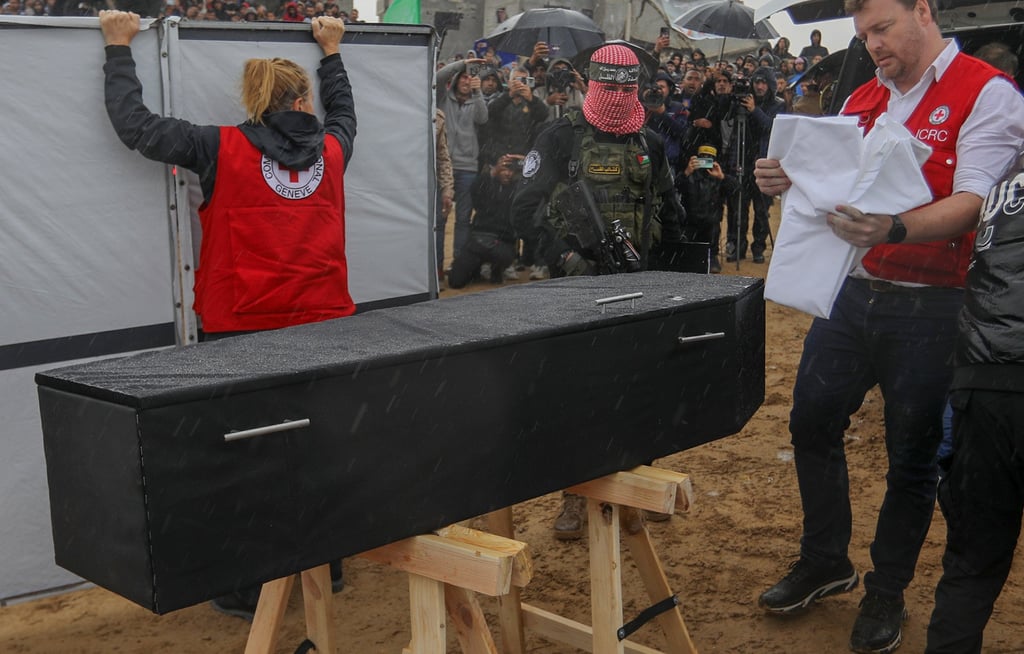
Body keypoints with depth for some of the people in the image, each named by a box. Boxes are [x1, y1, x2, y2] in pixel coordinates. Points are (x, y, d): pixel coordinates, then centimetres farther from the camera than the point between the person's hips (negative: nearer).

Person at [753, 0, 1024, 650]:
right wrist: (788, 180, -6)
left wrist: (894, 230, -38)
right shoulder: (862, 101, 12)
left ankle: (887, 593, 25)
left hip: (929, 307, -6)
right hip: (851, 292, 6)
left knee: (912, 455, 6)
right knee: (812, 422, 12)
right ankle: (826, 562, 32)